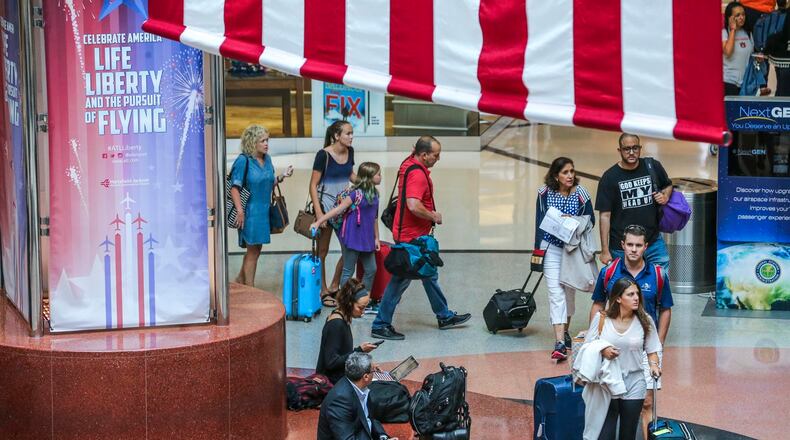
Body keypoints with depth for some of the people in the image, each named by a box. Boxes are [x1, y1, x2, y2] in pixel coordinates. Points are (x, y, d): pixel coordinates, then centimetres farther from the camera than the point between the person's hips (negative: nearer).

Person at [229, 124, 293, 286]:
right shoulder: (243, 160, -13)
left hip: (264, 210, 7)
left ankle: (240, 280, 32)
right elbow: (234, 187, -16)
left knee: (255, 249, 15)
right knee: (253, 250, -1)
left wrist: (281, 177, 1)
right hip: (250, 211, -7)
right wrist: (239, 210, -24)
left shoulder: (267, 159, 9)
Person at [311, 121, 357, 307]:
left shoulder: (349, 151, 2)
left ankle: (334, 287, 22)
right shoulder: (324, 155, -17)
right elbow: (313, 185, -14)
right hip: (326, 206, -6)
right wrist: (318, 213, -21)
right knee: (322, 251, 6)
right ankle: (323, 292, 17)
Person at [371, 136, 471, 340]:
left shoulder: (410, 164, 9)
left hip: (416, 234, 11)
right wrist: (434, 216, -18)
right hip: (412, 236, -11)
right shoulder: (417, 174, -24)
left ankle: (445, 316, 33)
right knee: (400, 280, -4)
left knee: (429, 274, 20)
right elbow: (414, 206, -35)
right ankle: (380, 325, 3)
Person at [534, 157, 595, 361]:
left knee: (569, 291, 13)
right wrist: (538, 250, 3)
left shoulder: (581, 194, -7)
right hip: (551, 248, -1)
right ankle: (560, 343, -18)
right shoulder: (545, 193, -6)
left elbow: (590, 220, 0)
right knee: (556, 292, -11)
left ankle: (565, 331, 35)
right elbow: (540, 221, 2)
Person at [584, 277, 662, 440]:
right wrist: (602, 350, -18)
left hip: (634, 385, 2)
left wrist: (653, 365, -15)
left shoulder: (645, 321, -1)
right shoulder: (601, 318, -4)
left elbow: (652, 351, 5)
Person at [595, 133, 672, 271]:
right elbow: (605, 215, -5)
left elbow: (668, 185, 24)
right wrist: (605, 250, -9)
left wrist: (665, 196, -1)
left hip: (654, 242, 2)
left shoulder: (653, 167, 3)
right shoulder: (609, 177, -5)